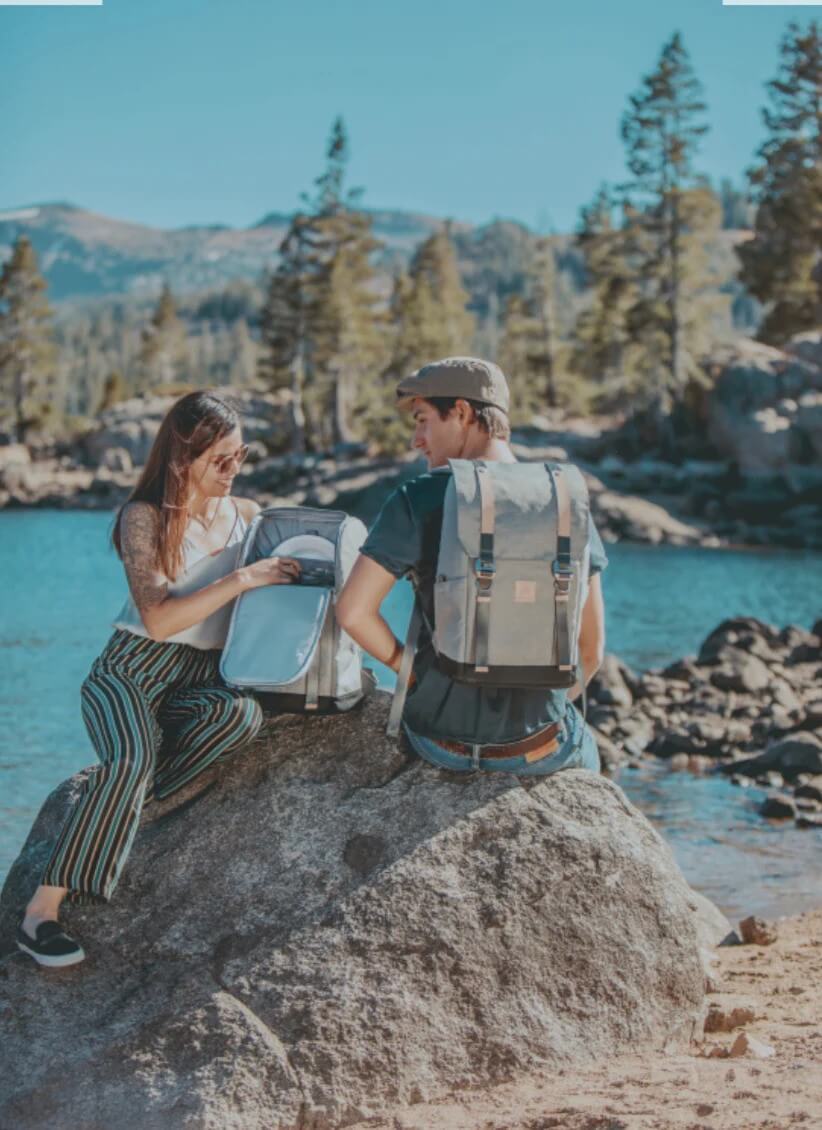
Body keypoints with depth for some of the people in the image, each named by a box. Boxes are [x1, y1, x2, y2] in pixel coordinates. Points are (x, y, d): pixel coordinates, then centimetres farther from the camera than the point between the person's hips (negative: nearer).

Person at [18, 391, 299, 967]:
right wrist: (242, 580, -21)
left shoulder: (247, 514, 11)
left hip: (204, 678, 4)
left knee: (244, 711, -33)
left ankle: (114, 806, -19)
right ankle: (42, 913, -33)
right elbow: (158, 619, -16)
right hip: (134, 667, -4)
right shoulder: (145, 518, -5)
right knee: (132, 757, -36)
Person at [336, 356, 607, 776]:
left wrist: (409, 669, 3)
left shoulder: (417, 501, -13)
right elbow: (591, 646, -3)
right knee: (584, 749, 38)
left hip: (440, 737, 0)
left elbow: (353, 611, -14)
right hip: (540, 751, 0)